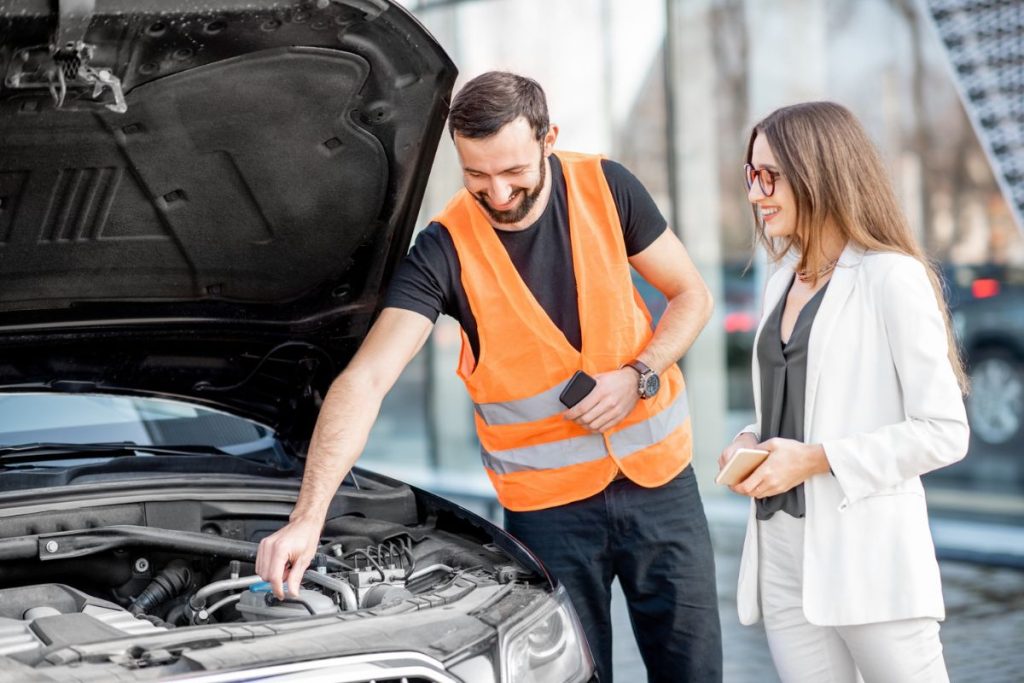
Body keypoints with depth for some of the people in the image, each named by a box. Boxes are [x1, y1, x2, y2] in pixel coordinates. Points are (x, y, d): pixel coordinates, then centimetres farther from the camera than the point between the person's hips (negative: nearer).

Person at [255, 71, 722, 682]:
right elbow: (364, 381, -23)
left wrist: (639, 376, -16)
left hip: (659, 476, 2)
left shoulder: (606, 189, -8)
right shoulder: (445, 250, -15)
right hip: (546, 500, -2)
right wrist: (308, 516, -33)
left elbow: (692, 296, 3)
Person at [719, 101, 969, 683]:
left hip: (866, 553, -7)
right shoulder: (783, 283, 15)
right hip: (781, 549, 7)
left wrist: (817, 459, -16)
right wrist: (753, 444, 3)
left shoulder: (892, 277, -7)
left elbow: (944, 433, -12)